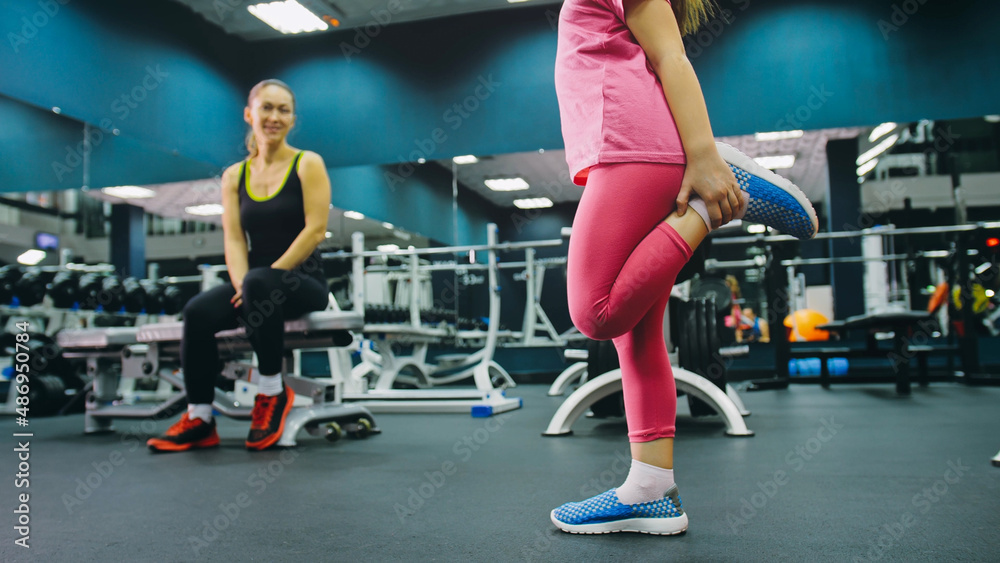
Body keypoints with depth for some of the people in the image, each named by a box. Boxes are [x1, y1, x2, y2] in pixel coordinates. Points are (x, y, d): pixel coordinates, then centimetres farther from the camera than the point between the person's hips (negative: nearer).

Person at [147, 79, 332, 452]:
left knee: (260, 283, -37)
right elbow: (234, 239, 4)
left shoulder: (308, 165, 1)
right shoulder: (235, 176, 12)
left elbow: (315, 230, -10)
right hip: (255, 283, 4)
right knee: (198, 311, -25)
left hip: (303, 282, -4)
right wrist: (241, 284, -16)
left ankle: (273, 390, -18)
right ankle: (199, 418, -13)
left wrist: (261, 280, -17)